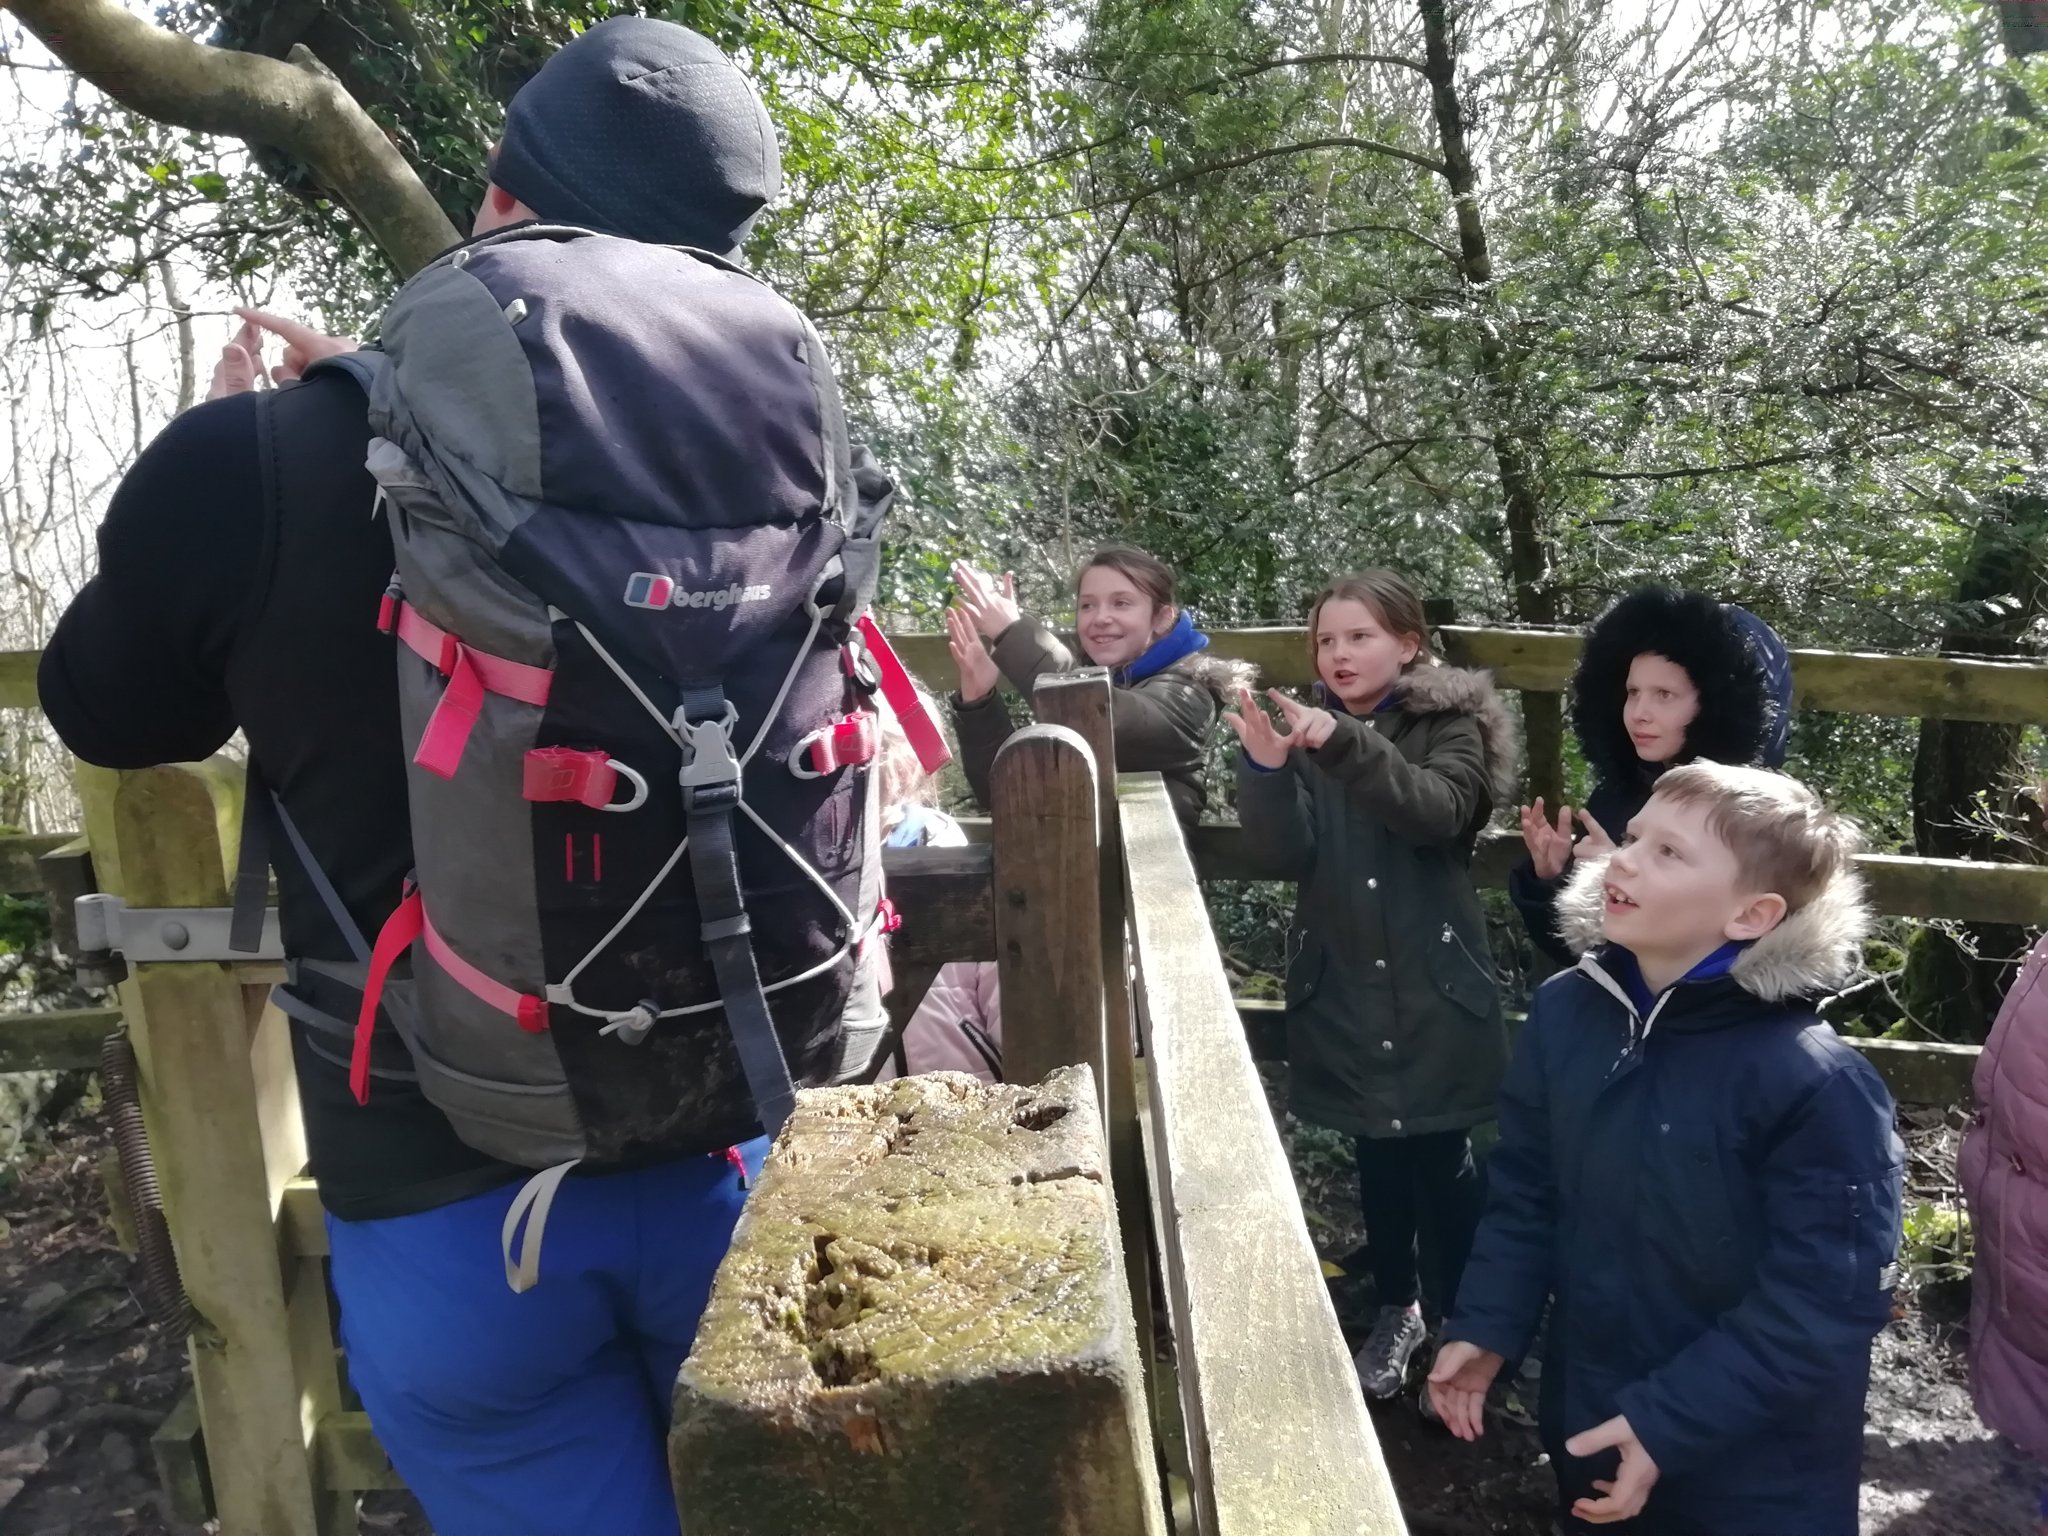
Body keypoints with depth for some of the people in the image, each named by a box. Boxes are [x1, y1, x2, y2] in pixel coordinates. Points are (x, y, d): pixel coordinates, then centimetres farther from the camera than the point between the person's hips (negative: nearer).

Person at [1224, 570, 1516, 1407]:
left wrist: (1345, 743, -39)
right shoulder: (1308, 729, 3)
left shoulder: (1452, 723, -5)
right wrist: (1267, 770, -26)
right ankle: (1396, 1307, 33)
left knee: (1439, 1157, 2)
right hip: (1344, 987, 3)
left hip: (1433, 985, -3)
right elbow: (1285, 857, -8)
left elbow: (1437, 811, -25)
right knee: (1378, 1155, 14)